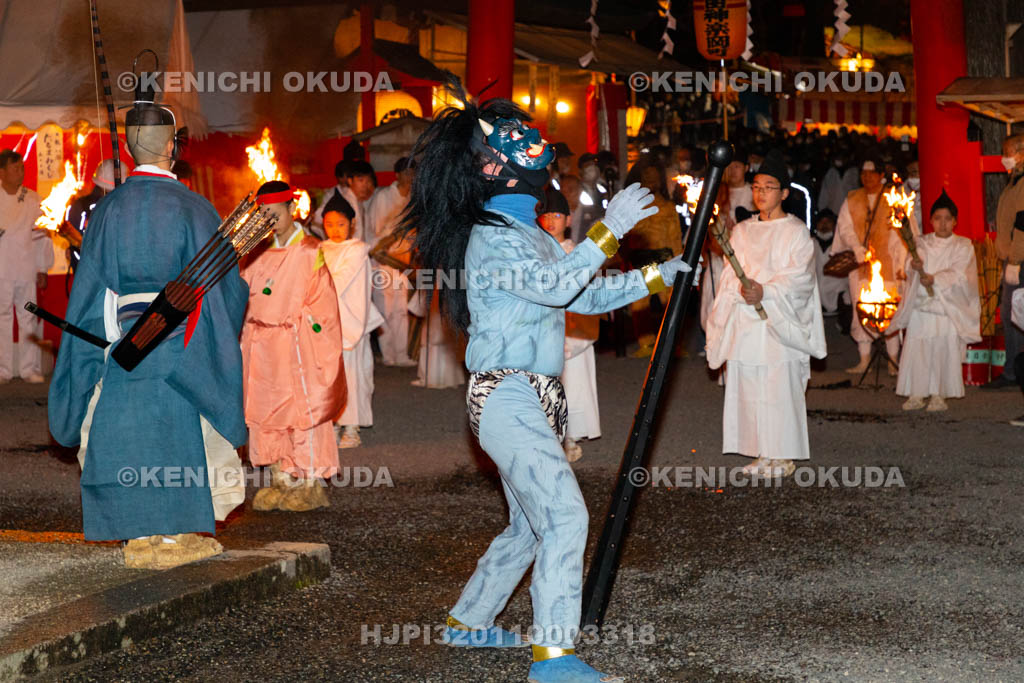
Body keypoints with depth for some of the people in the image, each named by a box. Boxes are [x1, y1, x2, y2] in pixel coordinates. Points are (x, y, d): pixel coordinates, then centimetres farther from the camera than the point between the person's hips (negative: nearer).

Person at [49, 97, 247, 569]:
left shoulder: (107, 211, 0)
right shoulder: (193, 209, -9)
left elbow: (90, 287, 4)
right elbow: (220, 283, -4)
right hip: (180, 348, -3)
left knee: (128, 433, 7)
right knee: (177, 431, 6)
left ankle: (140, 536, 9)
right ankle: (175, 535, 9)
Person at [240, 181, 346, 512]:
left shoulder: (309, 251, -3)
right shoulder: (260, 254, 11)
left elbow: (321, 301, -4)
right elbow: (245, 296, 14)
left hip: (298, 344, -5)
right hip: (263, 345, 5)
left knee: (303, 408, -4)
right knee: (267, 412, 6)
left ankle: (312, 484, 2)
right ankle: (281, 481, 14)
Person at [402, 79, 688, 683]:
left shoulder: (532, 234, 18)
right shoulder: (491, 238, -12)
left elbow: (586, 295, 22)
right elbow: (554, 286, -26)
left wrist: (656, 277, 17)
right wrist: (608, 231, -28)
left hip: (536, 398, 10)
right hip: (508, 397, -10)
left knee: (531, 524, 17)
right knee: (565, 515, -17)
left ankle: (469, 621, 30)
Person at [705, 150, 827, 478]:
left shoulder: (796, 232, 0)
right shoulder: (742, 231, 14)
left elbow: (799, 277, -11)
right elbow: (729, 278, 14)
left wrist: (765, 292, -25)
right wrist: (742, 290, -4)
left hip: (779, 323, -4)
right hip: (745, 323, 5)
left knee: (780, 388, -5)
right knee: (748, 387, 3)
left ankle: (784, 455, 4)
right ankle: (762, 454, 12)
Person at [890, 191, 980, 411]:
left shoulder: (963, 246, 5)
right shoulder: (922, 243, 11)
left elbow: (959, 275, -7)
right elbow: (912, 263, -6)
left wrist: (934, 279, -21)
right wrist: (915, 265, -30)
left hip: (948, 308, -2)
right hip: (921, 305, 2)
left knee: (944, 350, -5)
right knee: (915, 349, -4)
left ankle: (938, 395, 5)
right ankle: (916, 395, 4)